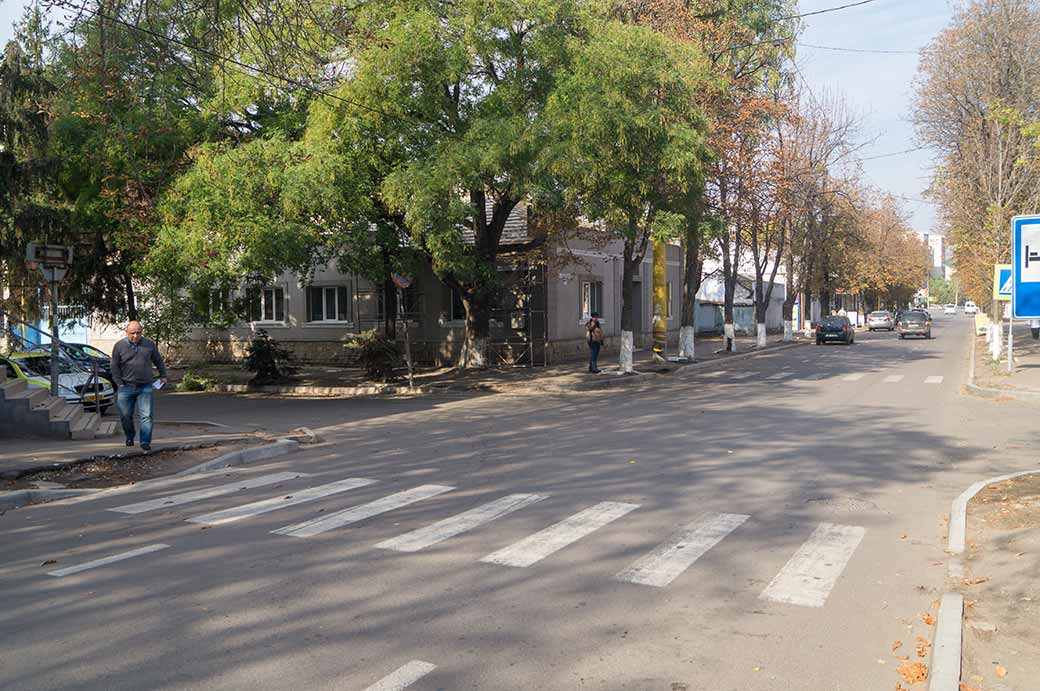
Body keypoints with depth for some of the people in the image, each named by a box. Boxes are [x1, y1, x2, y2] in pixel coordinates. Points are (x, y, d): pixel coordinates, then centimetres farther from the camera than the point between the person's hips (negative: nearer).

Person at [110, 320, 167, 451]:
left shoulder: (149, 345, 4)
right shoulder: (119, 346, 1)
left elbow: (158, 361, 17)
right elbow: (115, 367, 3)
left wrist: (163, 376, 16)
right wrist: (120, 384, -3)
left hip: (145, 387, 0)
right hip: (126, 387, 0)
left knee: (147, 416, -6)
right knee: (125, 416, 8)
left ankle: (145, 442, -1)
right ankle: (129, 437, 31)